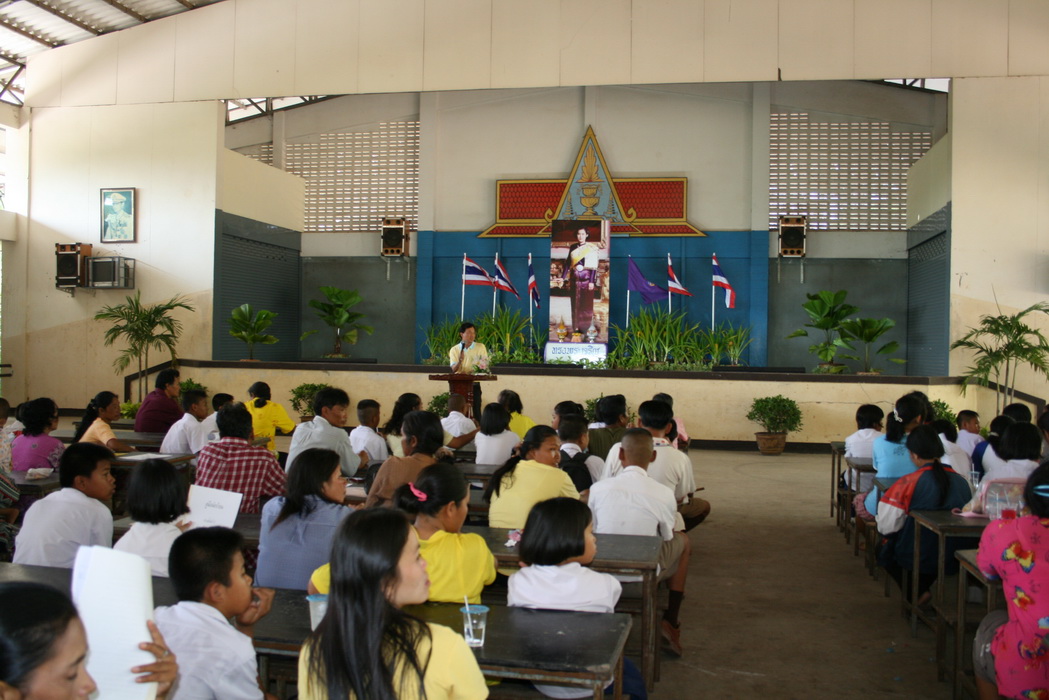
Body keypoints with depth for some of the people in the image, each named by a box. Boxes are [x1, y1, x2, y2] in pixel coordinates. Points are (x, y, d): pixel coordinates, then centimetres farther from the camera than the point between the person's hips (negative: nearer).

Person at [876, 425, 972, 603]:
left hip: (917, 559, -5)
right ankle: (923, 588, 23)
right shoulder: (961, 481, -6)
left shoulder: (908, 483, -19)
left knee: (883, 550, 26)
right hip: (953, 560, 5)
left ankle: (916, 594, 10)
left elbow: (886, 526, -16)